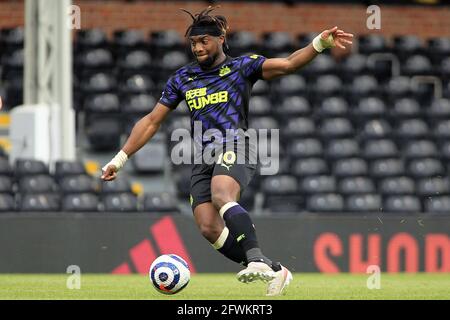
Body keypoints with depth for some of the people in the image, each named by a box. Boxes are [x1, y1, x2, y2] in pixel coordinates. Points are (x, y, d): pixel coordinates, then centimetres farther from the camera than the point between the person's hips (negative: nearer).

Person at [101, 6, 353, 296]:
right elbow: (152, 122, 20)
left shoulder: (242, 66, 6)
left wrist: (320, 43, -24)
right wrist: (120, 159, 16)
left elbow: (286, 65, -7)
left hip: (235, 149, -5)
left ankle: (256, 260, -47)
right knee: (209, 228, -13)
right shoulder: (182, 78, 17)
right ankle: (274, 271, -4)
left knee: (221, 197, -36)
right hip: (203, 160, 5)